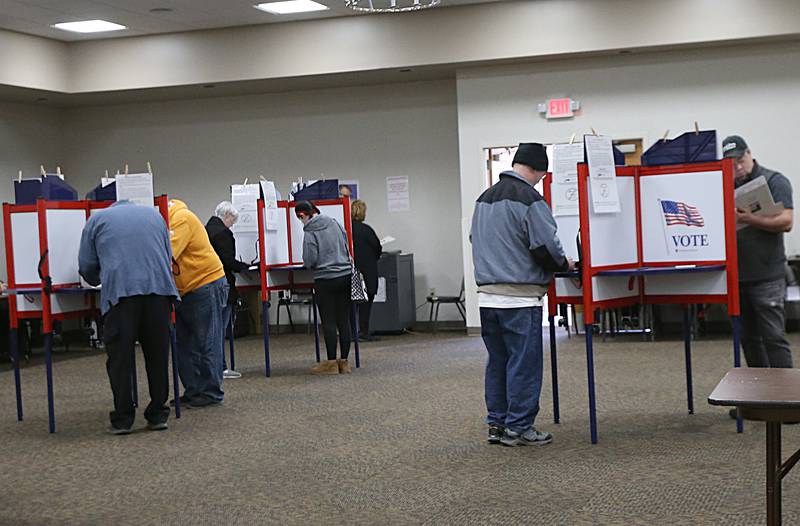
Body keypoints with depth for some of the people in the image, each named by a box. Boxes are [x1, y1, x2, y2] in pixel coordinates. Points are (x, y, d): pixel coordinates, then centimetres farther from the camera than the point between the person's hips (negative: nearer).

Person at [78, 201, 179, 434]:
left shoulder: (97, 219, 18)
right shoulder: (153, 214, 25)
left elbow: (86, 266, 14)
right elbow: (168, 255, 25)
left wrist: (101, 280, 33)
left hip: (119, 290, -2)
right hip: (159, 286, 2)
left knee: (120, 356, 4)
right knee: (157, 354, 9)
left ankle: (122, 418, 5)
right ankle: (158, 415, 14)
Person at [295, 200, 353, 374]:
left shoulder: (310, 232, -11)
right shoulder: (334, 223, 5)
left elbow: (310, 260, -12)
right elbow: (347, 245, 14)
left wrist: (306, 263, 10)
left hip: (325, 280, -5)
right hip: (345, 275, 5)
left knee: (328, 322, 1)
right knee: (344, 320, 7)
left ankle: (332, 363, 4)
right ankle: (344, 362, 12)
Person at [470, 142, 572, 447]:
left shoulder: (484, 199, 13)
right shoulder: (530, 200, -13)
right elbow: (546, 248, -14)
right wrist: (564, 264, 5)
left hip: (487, 295, 8)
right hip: (520, 297, -8)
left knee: (497, 361, 15)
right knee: (524, 363, 1)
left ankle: (497, 424, 20)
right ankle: (519, 428, 5)